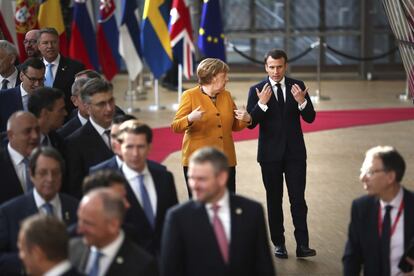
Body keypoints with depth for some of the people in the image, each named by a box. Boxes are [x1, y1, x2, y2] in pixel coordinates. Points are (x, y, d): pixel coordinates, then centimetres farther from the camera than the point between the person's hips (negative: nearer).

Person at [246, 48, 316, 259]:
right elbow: (250, 123, -8)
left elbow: (310, 118, -1)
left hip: (295, 152, 0)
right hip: (270, 153, 0)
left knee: (298, 199, -5)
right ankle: (278, 243, 15)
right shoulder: (257, 90, -2)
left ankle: (302, 245, -6)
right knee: (274, 200, 7)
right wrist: (261, 103, -24)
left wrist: (302, 101, -20)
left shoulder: (297, 86, 2)